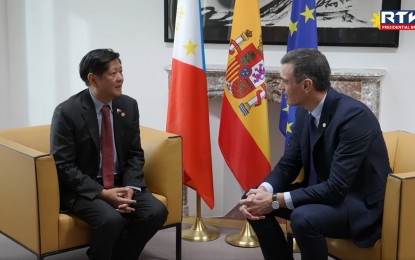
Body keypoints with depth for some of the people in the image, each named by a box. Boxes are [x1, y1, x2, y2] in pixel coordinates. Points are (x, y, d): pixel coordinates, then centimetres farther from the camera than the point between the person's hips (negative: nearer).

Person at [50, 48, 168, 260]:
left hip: (120, 184, 5)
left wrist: (130, 187, -13)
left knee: (156, 211, -18)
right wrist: (102, 193, -23)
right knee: (111, 219, -32)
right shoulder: (67, 112, -14)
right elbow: (63, 165, -15)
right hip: (82, 188, -5)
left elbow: (135, 154, 6)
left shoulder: (128, 105, 0)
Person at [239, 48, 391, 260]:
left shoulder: (354, 116, -27)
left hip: (360, 203, -8)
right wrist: (263, 191, -18)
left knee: (304, 218, -34)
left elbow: (337, 188, -30)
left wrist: (276, 201, -28)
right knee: (253, 201, -4)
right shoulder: (304, 111, -3)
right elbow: (288, 164, 4)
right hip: (322, 191, 8)